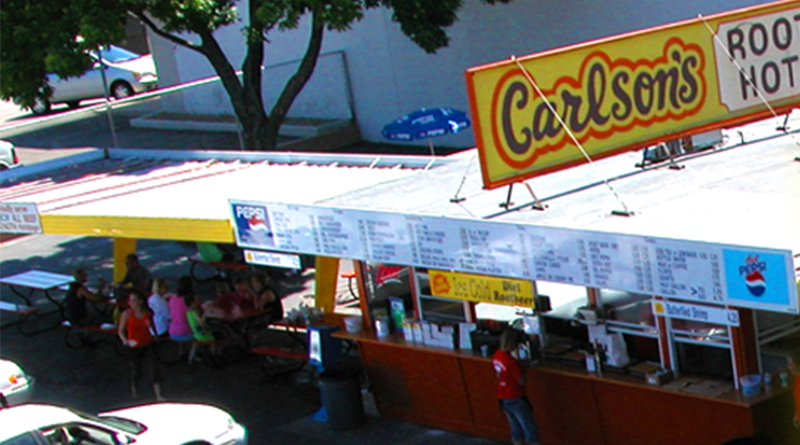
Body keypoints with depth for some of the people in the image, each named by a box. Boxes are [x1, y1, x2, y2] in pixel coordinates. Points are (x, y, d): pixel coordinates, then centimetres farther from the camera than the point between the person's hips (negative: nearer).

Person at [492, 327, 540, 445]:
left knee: (516, 429, 19)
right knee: (531, 429, 2)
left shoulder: (496, 356, -1)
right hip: (516, 399, -8)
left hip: (503, 398, 8)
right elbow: (521, 381, -20)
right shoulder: (510, 360, -27)